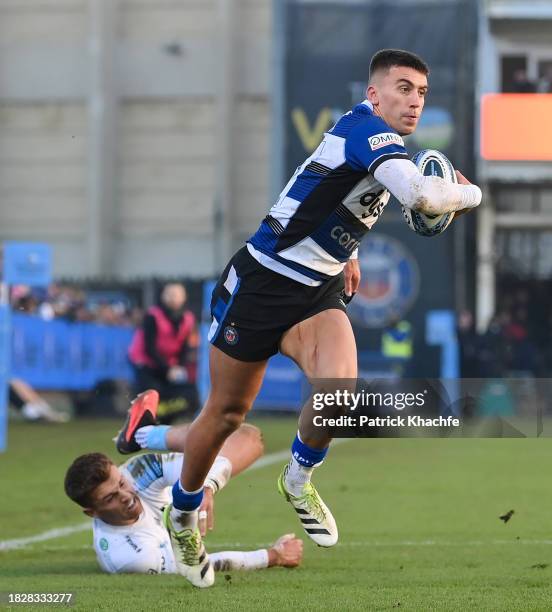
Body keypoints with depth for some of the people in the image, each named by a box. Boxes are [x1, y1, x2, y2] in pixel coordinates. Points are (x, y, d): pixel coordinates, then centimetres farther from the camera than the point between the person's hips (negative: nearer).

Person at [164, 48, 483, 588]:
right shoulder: (364, 129, -22)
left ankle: (299, 480, 6)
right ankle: (182, 514, 31)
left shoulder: (381, 144, 7)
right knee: (226, 412, 7)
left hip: (320, 291, 7)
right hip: (261, 283, -7)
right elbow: (421, 195, -38)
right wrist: (470, 193, -20)